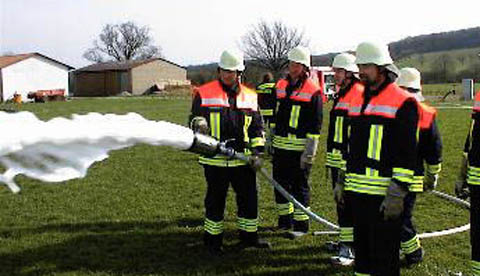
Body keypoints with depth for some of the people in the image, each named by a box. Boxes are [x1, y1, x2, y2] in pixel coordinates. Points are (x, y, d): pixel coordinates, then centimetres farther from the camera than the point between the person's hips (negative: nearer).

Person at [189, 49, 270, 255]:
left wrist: (256, 152, 3)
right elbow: (195, 118, 5)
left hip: (242, 160, 3)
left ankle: (249, 236, 30)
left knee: (249, 198, 12)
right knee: (215, 201, 8)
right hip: (215, 159, -3)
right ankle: (212, 240, 24)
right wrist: (199, 123, -19)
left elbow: (257, 127, 11)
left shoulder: (250, 96, 9)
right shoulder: (204, 93, 1)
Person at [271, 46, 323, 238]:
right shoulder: (280, 86, 11)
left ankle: (301, 224, 12)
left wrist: (309, 152, -14)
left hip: (299, 148, -6)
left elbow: (315, 124, -10)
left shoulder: (313, 92, -8)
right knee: (280, 184, 13)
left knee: (300, 187, 2)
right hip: (280, 146, 6)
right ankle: (285, 220, 28)